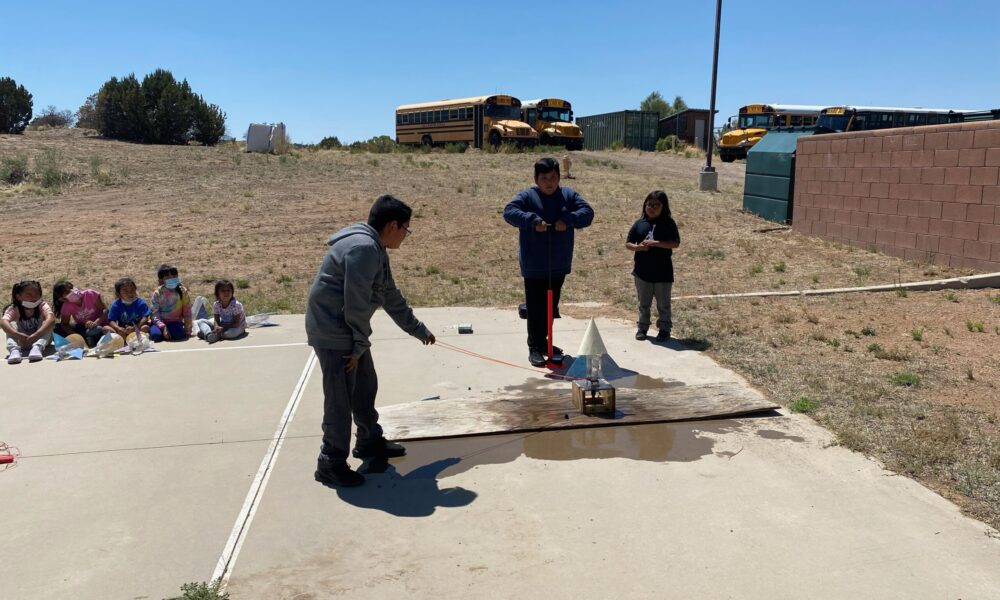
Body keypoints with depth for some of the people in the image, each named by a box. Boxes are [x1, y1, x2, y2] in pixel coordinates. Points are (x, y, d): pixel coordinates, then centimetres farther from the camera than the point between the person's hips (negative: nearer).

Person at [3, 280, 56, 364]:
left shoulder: (42, 306, -19)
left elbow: (51, 319, -39)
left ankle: (37, 347, -41)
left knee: (47, 323, -27)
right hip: (22, 342, 1)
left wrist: (35, 335, -51)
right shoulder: (14, 309, -16)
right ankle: (14, 350, -39)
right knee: (12, 325, -23)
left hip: (40, 338, -1)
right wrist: (18, 335, -53)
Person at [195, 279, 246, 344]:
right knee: (201, 321, -7)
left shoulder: (236, 305, -24)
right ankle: (209, 334, -37)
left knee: (232, 332, -42)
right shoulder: (216, 305, -10)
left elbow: (236, 323, -23)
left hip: (237, 326, -5)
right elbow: (216, 320, -8)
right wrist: (217, 327, -32)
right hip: (223, 325, 6)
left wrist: (223, 328, -32)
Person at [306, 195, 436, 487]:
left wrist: (418, 329, 27)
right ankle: (331, 464, 9)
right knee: (340, 400, -3)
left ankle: (370, 442, 38)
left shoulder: (376, 250, 12)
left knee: (365, 389, 21)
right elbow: (357, 302, -25)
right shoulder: (363, 248, -23)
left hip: (349, 332, 10)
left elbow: (392, 297, 21)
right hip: (333, 332, -10)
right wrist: (360, 344, -15)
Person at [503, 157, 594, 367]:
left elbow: (587, 212, -5)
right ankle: (534, 348, 5)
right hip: (534, 265, -5)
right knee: (536, 307, -3)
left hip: (559, 265, 5)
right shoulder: (527, 196, -6)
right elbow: (509, 212, -21)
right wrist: (533, 221, -32)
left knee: (551, 306, 16)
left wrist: (568, 220, -23)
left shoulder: (569, 195, 6)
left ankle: (543, 341, 31)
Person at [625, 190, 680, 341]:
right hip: (642, 272, 2)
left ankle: (664, 329, 22)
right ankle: (642, 327, 27)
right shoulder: (639, 223, 2)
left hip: (663, 272, -2)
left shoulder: (668, 223, -5)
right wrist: (638, 247, -16)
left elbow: (676, 243, -14)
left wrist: (656, 243, -24)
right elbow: (627, 243, 5)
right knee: (643, 303, 15)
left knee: (663, 304, 10)